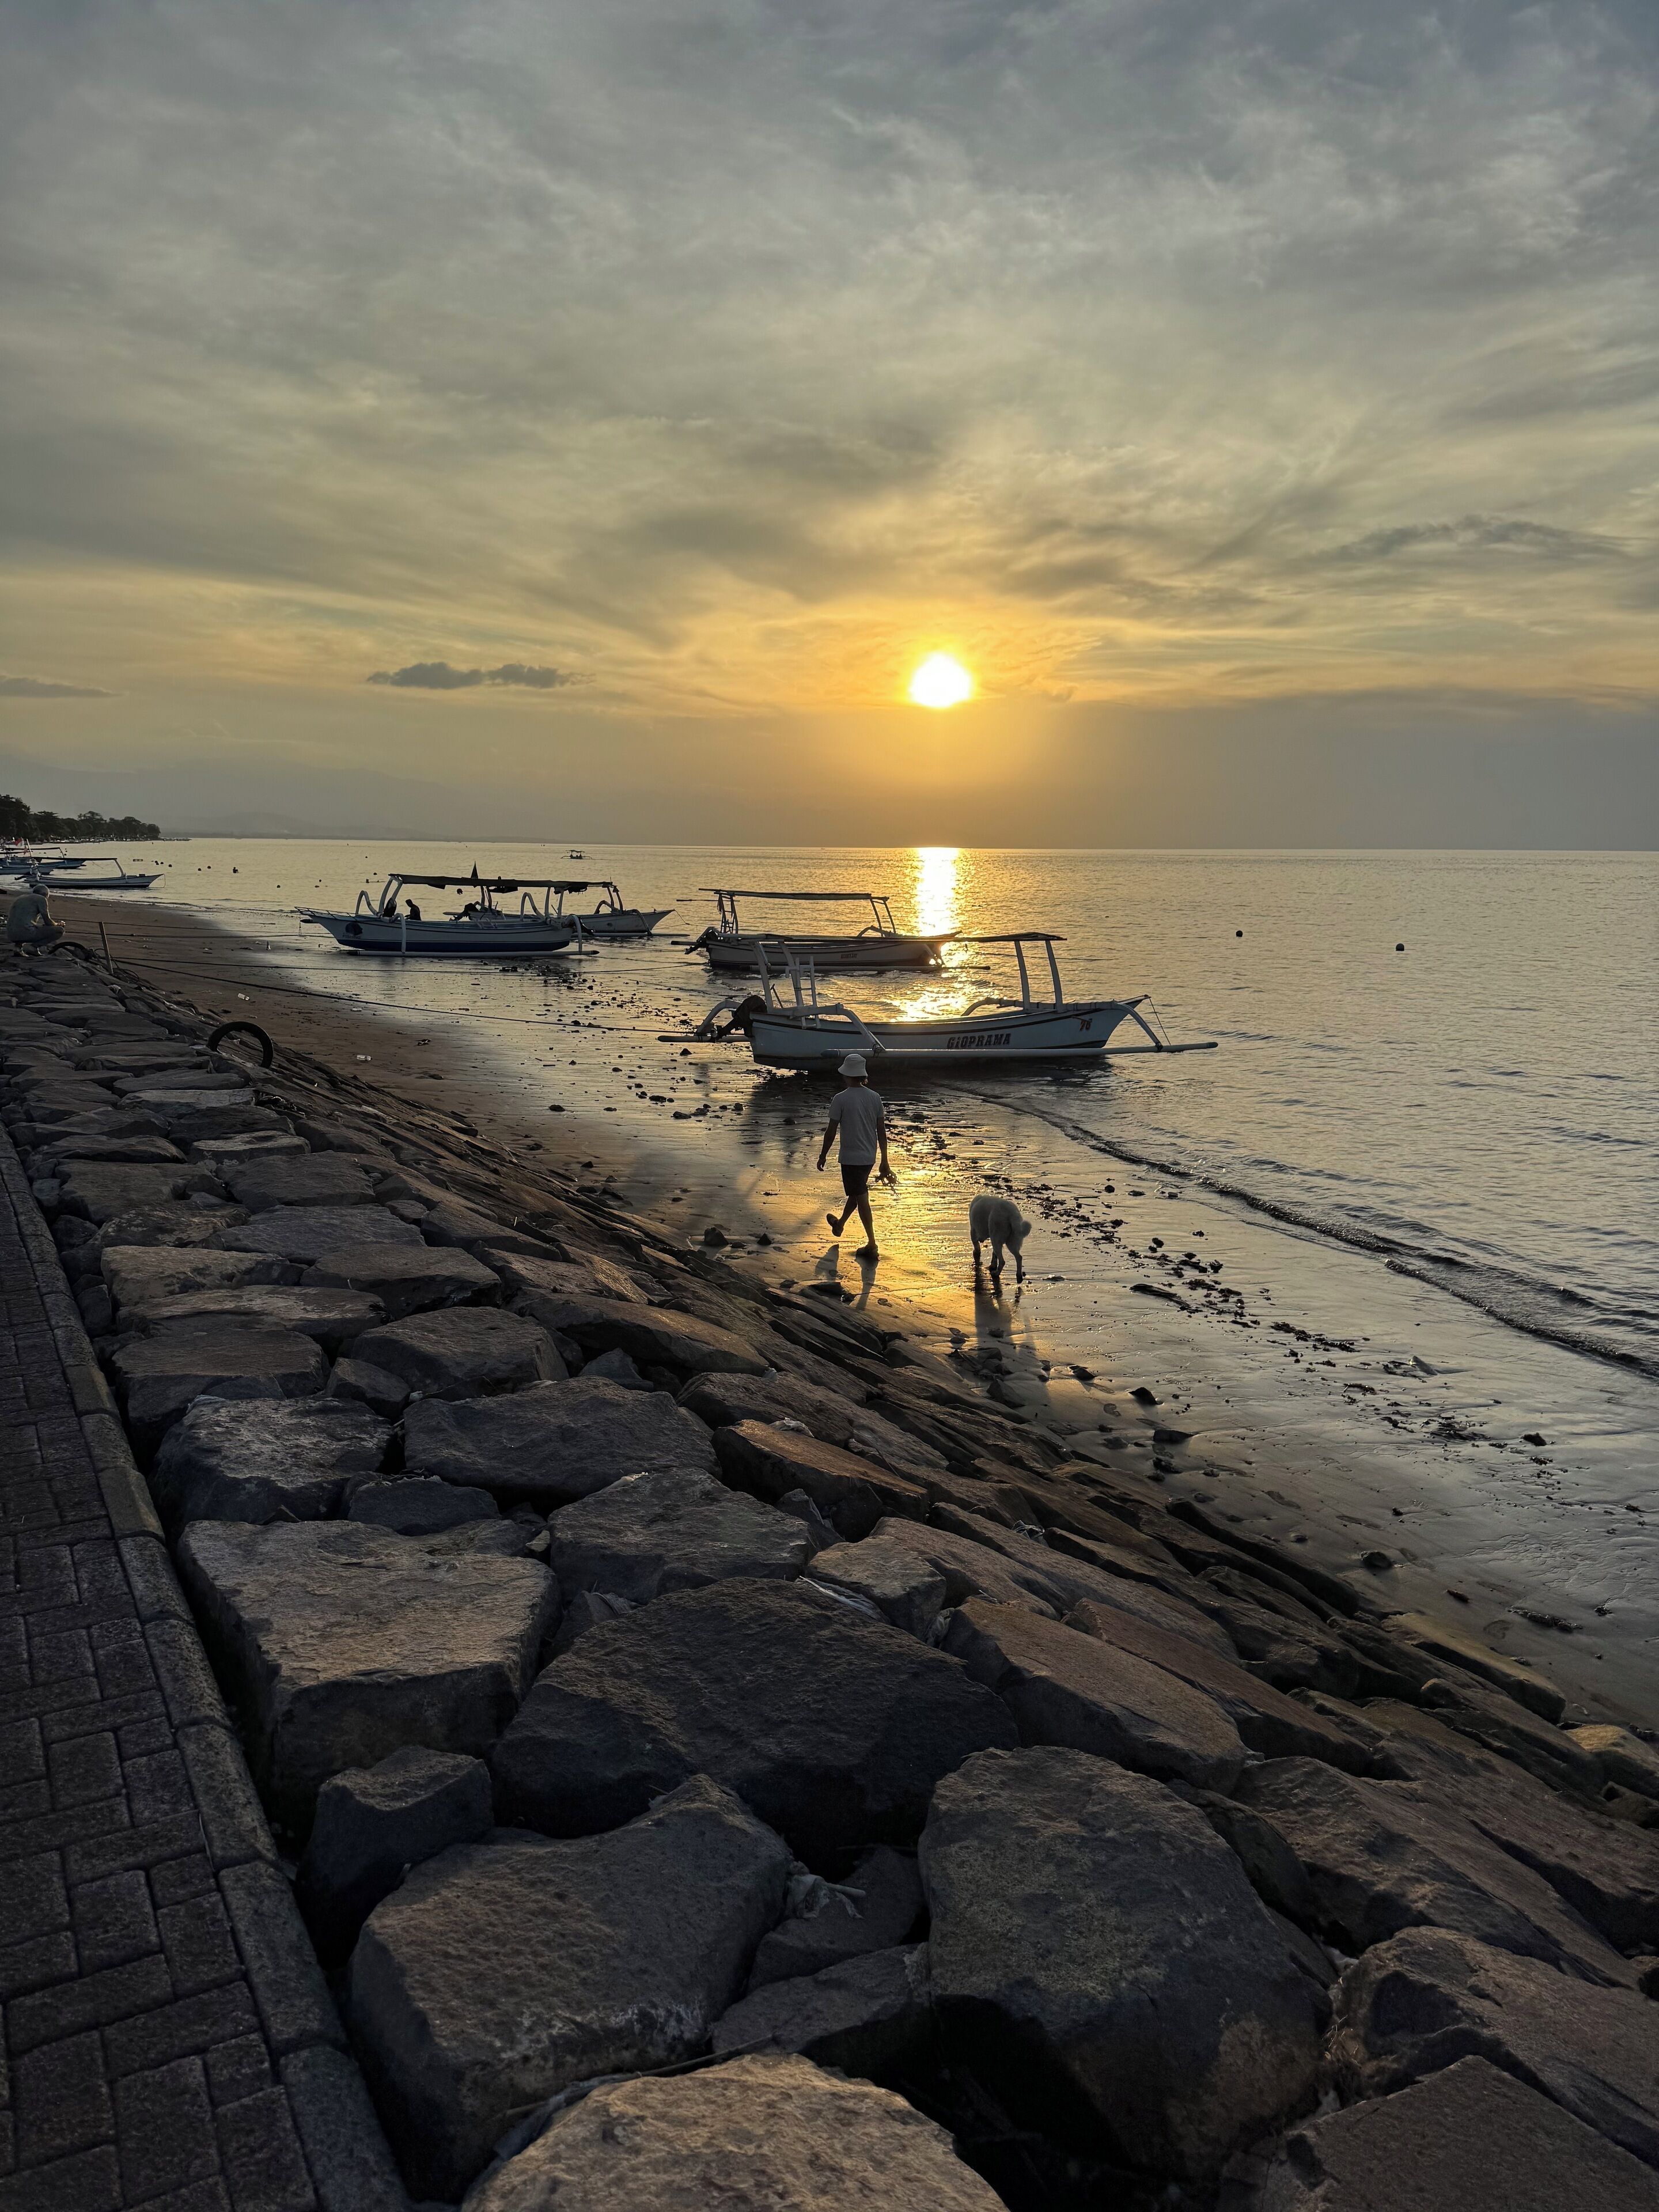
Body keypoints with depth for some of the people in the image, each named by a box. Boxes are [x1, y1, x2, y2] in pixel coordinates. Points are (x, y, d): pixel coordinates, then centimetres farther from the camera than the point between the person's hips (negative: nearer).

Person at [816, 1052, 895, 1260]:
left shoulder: (840, 1099, -15)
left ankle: (872, 1246, -3)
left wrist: (823, 1156, 2)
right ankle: (840, 1224, 49)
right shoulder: (874, 1098, 0)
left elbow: (831, 1131, -12)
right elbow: (882, 1131, 3)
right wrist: (884, 1162, 10)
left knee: (861, 1198, -3)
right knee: (856, 1192, 24)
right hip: (870, 1157, 6)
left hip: (850, 1158, -6)